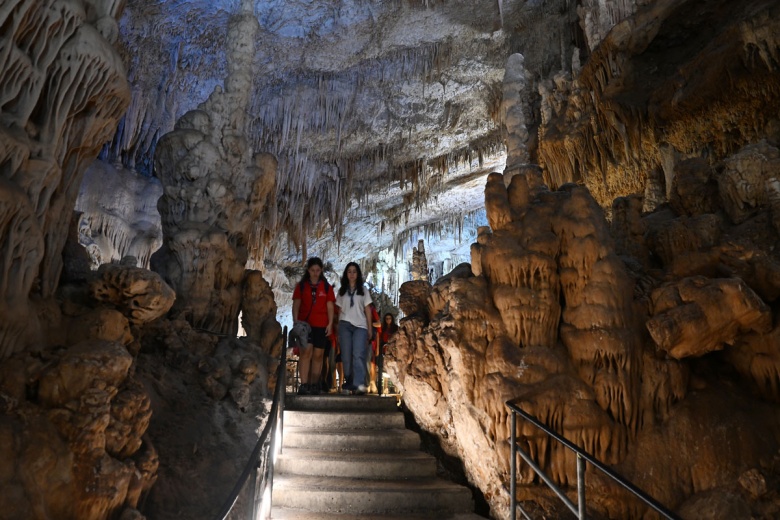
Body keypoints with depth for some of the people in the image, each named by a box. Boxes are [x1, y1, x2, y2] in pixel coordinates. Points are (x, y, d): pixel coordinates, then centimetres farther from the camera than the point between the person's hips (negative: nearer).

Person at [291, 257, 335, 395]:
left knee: (318, 355, 3)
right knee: (306, 352, -13)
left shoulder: (326, 287, 10)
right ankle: (304, 384, -14)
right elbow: (296, 305, 5)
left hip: (321, 325, 1)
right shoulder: (301, 285, 8)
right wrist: (296, 322, -5)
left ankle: (314, 385, 9)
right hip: (305, 324, -1)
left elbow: (330, 307, 8)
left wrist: (330, 323, -1)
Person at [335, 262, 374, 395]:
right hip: (345, 325, 2)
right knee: (346, 356, 0)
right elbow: (339, 310, 13)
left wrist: (370, 328, 4)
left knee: (358, 355, -16)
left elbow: (367, 309, 10)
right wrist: (338, 328, 5)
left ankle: (359, 384, -24)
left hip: (360, 326, -1)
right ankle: (349, 384, 6)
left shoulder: (363, 290, 13)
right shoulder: (342, 290, 15)